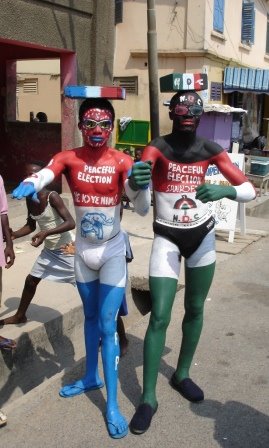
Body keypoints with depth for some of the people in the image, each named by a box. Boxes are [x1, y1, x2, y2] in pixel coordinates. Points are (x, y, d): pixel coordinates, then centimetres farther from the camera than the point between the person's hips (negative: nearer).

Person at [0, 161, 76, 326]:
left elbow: (71, 223, -29)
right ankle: (20, 316, 37)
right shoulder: (30, 199, -1)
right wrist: (14, 235, -5)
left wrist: (46, 233, -37)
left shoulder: (52, 197, -23)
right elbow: (31, 226, 11)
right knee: (31, 280, 16)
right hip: (49, 250, 8)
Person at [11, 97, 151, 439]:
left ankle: (112, 405, 7)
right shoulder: (68, 159, -8)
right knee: (90, 317, 19)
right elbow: (42, 176, -28)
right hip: (83, 251, 3)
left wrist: (140, 185, -42)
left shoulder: (121, 161, -13)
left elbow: (141, 209, -20)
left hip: (112, 252, -3)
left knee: (108, 326, -2)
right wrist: (29, 184, -51)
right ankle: (91, 377, 40)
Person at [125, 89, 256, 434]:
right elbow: (131, 188, -35)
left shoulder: (209, 150, -7)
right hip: (167, 237, -3)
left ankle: (182, 374, 34)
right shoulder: (158, 147, -16)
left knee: (195, 309, 14)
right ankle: (148, 399, 2)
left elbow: (249, 190, -13)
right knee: (159, 317, -8)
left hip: (202, 236, 4)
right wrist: (134, 180, -60)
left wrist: (225, 190, -34)